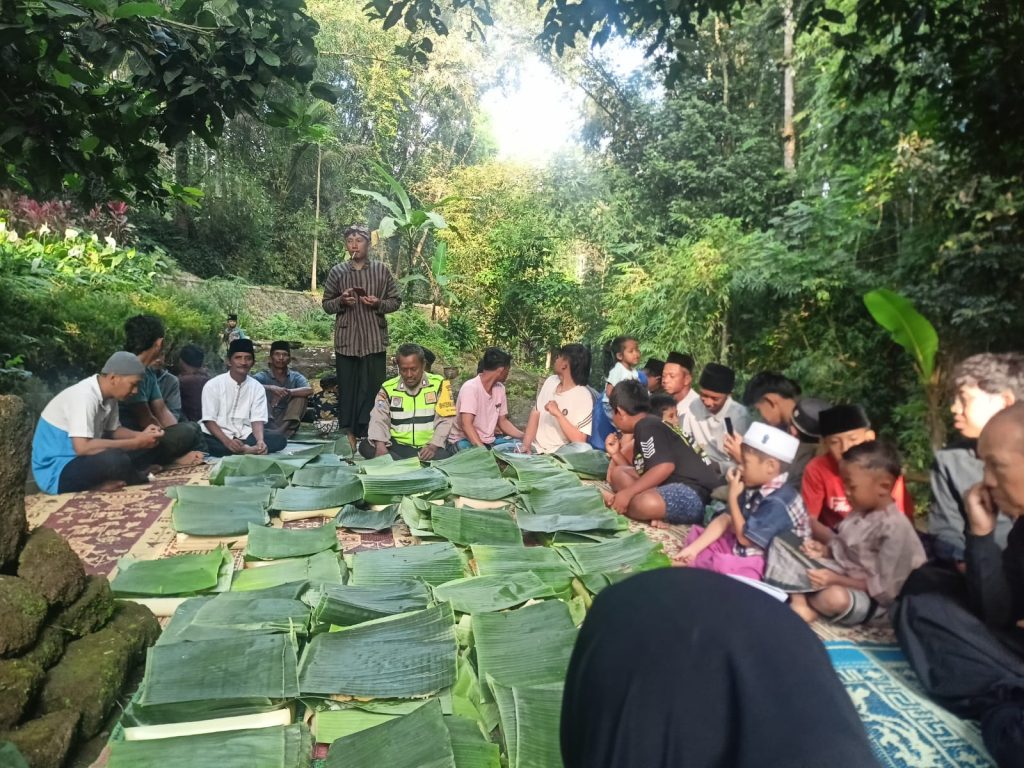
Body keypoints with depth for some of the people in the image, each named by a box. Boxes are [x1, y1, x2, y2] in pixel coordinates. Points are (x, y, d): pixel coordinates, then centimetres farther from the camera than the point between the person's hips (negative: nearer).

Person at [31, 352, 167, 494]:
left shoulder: (108, 396, 1)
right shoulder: (84, 396, -25)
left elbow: (113, 430, 14)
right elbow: (83, 447, -33)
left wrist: (141, 436, -8)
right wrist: (136, 443, -27)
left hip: (82, 460, 9)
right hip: (55, 471, -9)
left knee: (146, 448, 1)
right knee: (116, 460, -34)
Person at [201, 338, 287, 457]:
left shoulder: (257, 387, 3)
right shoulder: (213, 385, -5)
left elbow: (257, 420, -3)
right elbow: (209, 420, -9)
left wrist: (260, 441, -25)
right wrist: (227, 442, -26)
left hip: (244, 435, 3)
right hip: (218, 436, -3)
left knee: (280, 439, -20)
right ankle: (249, 449, -34)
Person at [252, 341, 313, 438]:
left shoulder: (296, 377, 4)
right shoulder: (263, 376, 0)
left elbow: (309, 390, -17)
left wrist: (287, 392, -31)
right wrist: (271, 388, -37)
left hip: (287, 422, 1)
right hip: (266, 422, -1)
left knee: (301, 396, -17)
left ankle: (285, 431, -29)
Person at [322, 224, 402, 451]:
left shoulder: (382, 269, 4)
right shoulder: (337, 271, 6)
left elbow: (396, 301, 7)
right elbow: (326, 304, 11)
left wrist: (378, 303, -12)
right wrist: (341, 301, -10)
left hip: (374, 338, -1)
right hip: (346, 339, 1)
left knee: (373, 387, 0)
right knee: (347, 387, 4)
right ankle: (349, 432, 13)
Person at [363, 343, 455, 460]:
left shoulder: (439, 384, 1)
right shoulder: (388, 388, 5)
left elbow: (445, 420, -3)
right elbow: (379, 420, -3)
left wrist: (433, 446, -19)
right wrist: (380, 445, -23)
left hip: (428, 447, -3)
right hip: (398, 446, 3)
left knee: (443, 456, -36)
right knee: (366, 447, -24)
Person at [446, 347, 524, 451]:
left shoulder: (500, 388, 4)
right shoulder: (471, 388, -19)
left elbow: (502, 421, 12)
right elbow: (466, 425, -27)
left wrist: (524, 437, -3)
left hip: (489, 440, 8)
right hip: (464, 440, -7)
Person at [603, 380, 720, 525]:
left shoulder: (646, 426, -12)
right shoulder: (650, 425, 19)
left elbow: (665, 466, -25)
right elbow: (642, 471, 16)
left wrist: (627, 493, -22)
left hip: (694, 492, -11)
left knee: (645, 504, -40)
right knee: (618, 473, 10)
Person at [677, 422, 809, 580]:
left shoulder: (777, 502, -26)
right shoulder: (754, 488, 4)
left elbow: (744, 537, -20)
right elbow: (725, 519, 4)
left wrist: (732, 496, -14)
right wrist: (693, 549, -5)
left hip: (762, 565, -10)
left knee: (722, 566, -35)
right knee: (697, 534, 9)